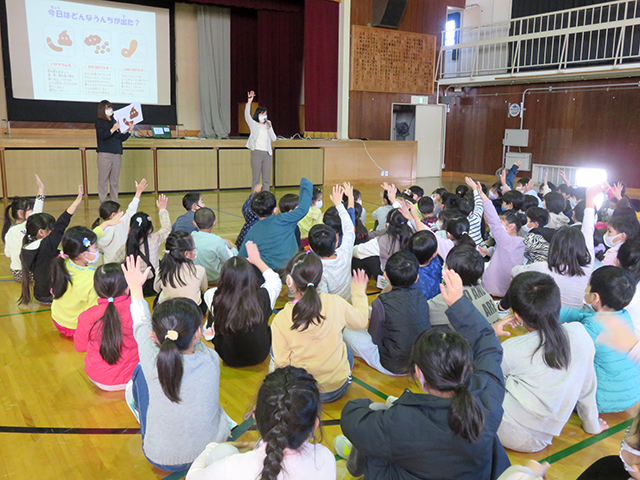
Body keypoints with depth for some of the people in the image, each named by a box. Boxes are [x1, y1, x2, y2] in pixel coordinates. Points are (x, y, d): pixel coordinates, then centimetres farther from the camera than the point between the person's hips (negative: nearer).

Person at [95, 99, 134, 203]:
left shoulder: (115, 122, 18)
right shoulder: (99, 122, 5)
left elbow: (121, 138, 17)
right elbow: (102, 135, -11)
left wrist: (130, 130, 5)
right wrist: (113, 129, -25)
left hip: (117, 154, 5)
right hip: (104, 154, -5)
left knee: (114, 181, 6)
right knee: (103, 181, -5)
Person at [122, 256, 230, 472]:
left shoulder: (152, 363, -27)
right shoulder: (211, 360, -24)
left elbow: (141, 324, -5)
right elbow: (195, 340, 0)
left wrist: (136, 287, 13)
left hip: (163, 459, -1)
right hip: (214, 452, 2)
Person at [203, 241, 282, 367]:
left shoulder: (216, 301, -32)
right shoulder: (263, 299, -30)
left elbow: (208, 293, -3)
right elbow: (275, 279, -4)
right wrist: (257, 260, 9)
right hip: (259, 357, 0)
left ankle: (209, 331, 36)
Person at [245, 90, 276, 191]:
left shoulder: (268, 125, 17)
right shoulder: (254, 125, 5)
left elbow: (274, 139, 6)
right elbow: (247, 116, -12)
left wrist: (269, 128, -7)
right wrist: (249, 102, -23)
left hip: (267, 153, 4)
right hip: (257, 152, -4)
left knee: (266, 179, 5)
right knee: (256, 178, -3)